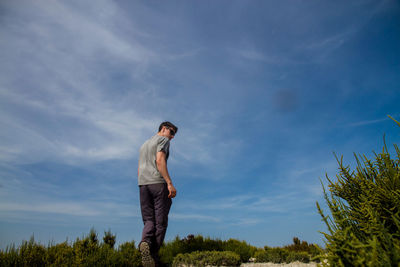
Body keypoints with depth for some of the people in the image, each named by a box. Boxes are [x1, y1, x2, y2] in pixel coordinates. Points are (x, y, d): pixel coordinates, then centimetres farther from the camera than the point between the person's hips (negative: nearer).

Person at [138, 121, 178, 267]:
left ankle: (145, 243, -23)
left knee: (149, 220, 3)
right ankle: (153, 254, -6)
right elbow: (160, 160, -13)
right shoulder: (163, 140, 4)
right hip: (158, 183, -7)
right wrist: (169, 183, -19)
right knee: (160, 221, -1)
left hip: (143, 184, 7)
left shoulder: (144, 144, 29)